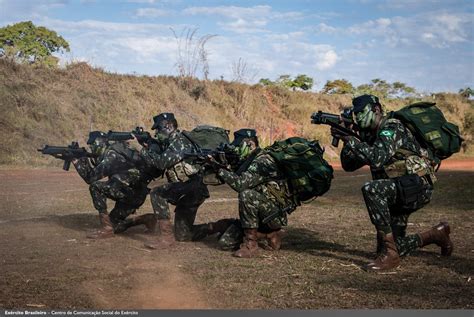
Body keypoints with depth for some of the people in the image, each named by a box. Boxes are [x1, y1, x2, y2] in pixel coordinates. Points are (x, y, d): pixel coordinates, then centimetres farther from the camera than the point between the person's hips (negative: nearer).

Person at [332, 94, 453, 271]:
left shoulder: (391, 128, -13)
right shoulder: (370, 135, 14)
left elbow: (377, 158, -30)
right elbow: (349, 165, 11)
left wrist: (350, 139, -27)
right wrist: (346, 139, -4)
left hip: (417, 186, -9)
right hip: (400, 191, 10)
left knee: (371, 189, -34)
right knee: (384, 248, 9)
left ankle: (390, 254, -29)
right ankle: (437, 234, 31)